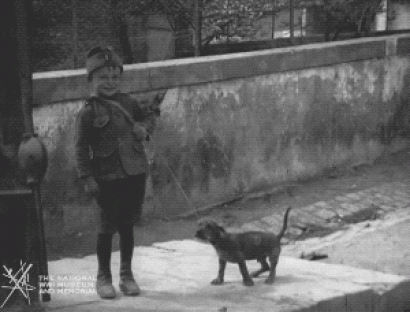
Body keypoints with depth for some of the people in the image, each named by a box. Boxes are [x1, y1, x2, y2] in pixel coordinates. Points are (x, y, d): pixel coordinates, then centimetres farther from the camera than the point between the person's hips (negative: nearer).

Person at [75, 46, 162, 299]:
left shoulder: (128, 102, 6)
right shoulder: (89, 112, -7)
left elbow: (150, 114, 24)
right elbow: (81, 147, -7)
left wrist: (145, 128, 2)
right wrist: (88, 178, -11)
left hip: (135, 174, 4)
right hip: (107, 178, -4)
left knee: (127, 226, 12)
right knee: (108, 227, 2)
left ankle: (127, 275, 24)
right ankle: (104, 277, 18)